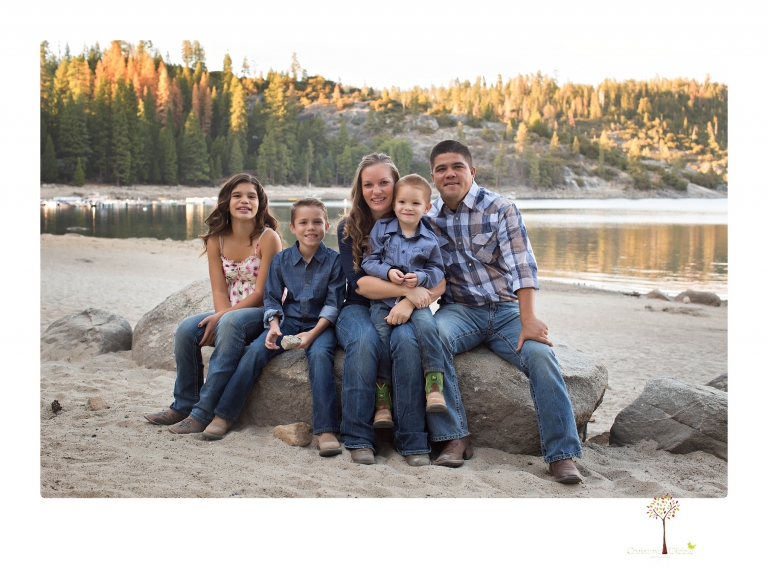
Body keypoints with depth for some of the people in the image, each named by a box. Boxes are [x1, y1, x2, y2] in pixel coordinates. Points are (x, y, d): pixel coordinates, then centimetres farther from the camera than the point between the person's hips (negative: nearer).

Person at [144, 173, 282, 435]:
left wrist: (222, 317, -21)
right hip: (228, 314, 6)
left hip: (262, 314, -5)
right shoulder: (216, 240, 5)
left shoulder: (268, 238, -11)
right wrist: (220, 316, -21)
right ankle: (183, 405, -6)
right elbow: (219, 290, 1)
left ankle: (204, 413, -33)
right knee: (186, 329, -20)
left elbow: (261, 292, -15)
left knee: (230, 324, -35)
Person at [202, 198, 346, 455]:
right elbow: (271, 299, 6)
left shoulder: (334, 261, -4)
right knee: (256, 350, -22)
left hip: (320, 324, -3)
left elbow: (333, 304, -7)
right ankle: (223, 416, -12)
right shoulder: (281, 260, 3)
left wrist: (313, 333, -20)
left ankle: (326, 431, -35)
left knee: (320, 354, -33)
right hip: (287, 320, 3)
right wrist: (274, 326, -14)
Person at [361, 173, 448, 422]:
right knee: (382, 336, -20)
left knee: (427, 326, -30)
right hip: (382, 300, 1)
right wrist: (387, 272, -16)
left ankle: (435, 385, -26)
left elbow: (437, 271, 5)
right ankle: (382, 401, -12)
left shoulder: (429, 240, 5)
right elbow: (369, 262, 2)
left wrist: (421, 277, -15)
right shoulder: (381, 229, 5)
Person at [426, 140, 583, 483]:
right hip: (459, 310, 1)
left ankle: (561, 454, -21)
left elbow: (521, 266, -12)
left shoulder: (499, 209, -2)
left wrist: (528, 320, -24)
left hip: (506, 309, -1)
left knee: (541, 354, -28)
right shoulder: (429, 218, 7)